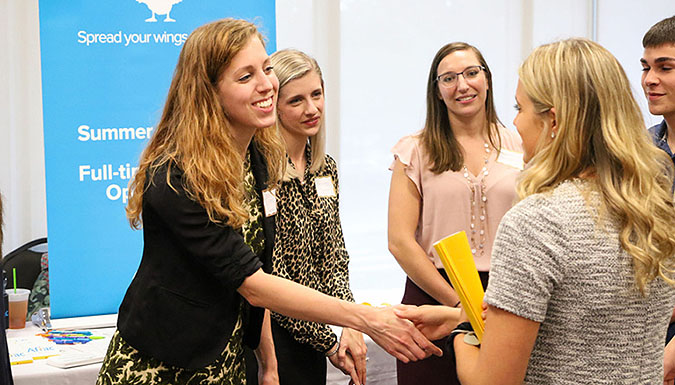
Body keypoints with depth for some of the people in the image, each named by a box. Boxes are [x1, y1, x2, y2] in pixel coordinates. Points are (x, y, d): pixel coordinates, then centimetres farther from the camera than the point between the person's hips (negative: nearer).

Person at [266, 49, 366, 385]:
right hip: (272, 335, -7)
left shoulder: (326, 169, 7)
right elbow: (270, 277, -17)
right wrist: (330, 344, -11)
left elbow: (334, 256, 9)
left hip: (312, 334, 7)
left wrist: (350, 324, -7)